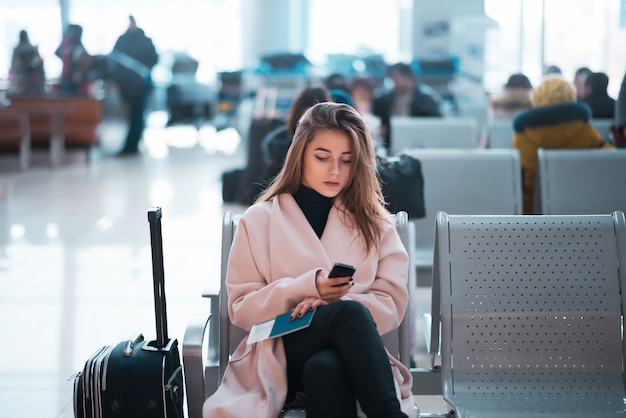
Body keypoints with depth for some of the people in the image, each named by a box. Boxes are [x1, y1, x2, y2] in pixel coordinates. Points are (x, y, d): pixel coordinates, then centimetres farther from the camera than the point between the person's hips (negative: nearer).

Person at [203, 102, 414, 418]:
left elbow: (392, 303, 7)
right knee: (350, 314, -35)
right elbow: (242, 309, 6)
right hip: (282, 353, -1)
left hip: (348, 353, 1)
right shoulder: (260, 219, 11)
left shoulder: (374, 223, 16)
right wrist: (308, 287, -12)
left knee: (326, 367, -40)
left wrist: (332, 304, -14)